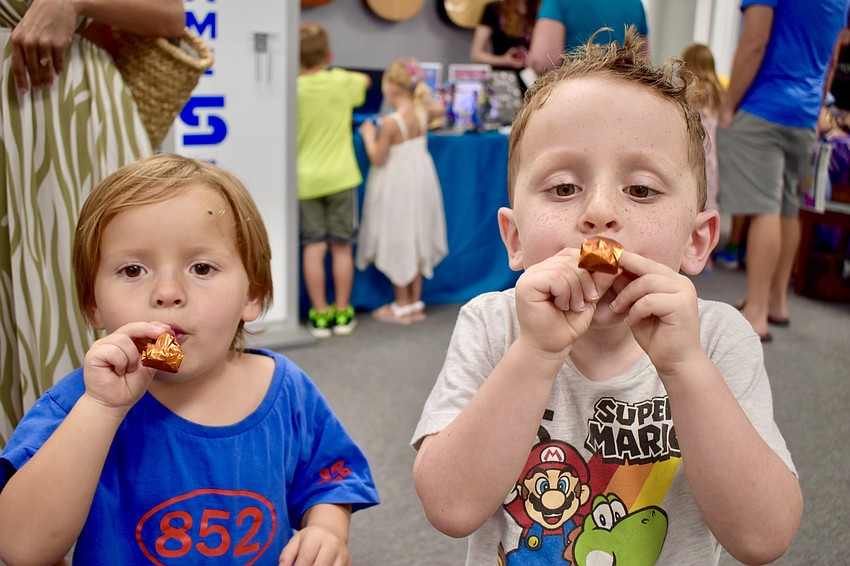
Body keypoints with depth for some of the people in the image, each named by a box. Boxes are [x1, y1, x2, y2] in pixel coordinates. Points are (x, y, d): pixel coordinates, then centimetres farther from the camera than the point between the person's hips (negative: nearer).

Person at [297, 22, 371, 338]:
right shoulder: (342, 82, -5)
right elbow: (365, 80, 17)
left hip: (306, 179, 0)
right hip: (341, 177, 1)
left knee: (313, 248, 5)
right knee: (342, 247, 9)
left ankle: (320, 315, 8)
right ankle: (342, 313, 15)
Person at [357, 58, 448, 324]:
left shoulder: (391, 122, -23)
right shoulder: (422, 112, -2)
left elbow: (377, 158, -16)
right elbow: (438, 108, 22)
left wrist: (368, 134, -4)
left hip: (397, 188, -7)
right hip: (421, 180, 7)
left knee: (398, 244, 6)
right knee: (417, 240, 16)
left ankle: (402, 305, 16)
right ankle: (416, 302, 25)